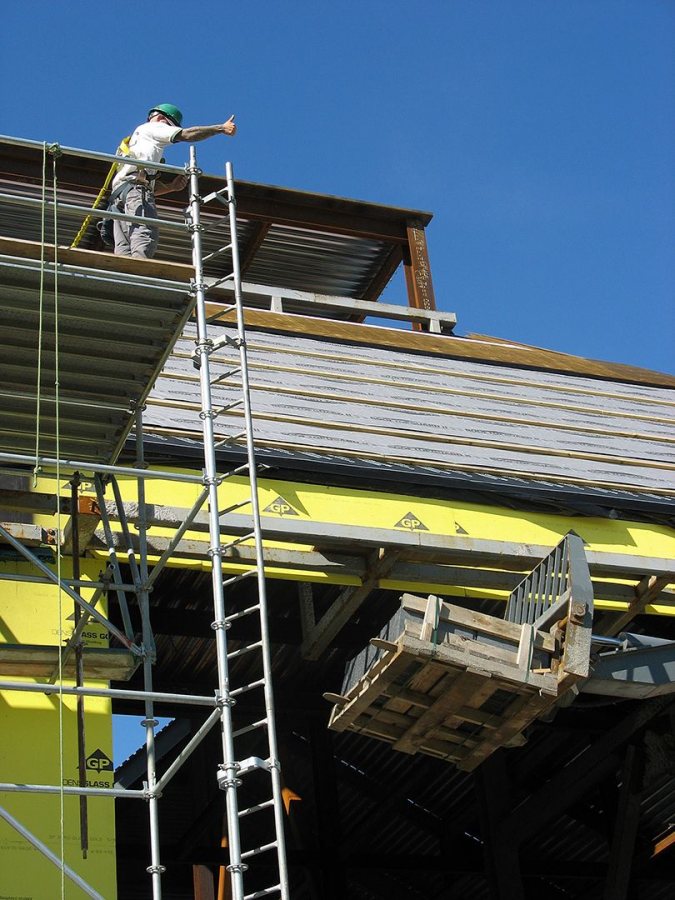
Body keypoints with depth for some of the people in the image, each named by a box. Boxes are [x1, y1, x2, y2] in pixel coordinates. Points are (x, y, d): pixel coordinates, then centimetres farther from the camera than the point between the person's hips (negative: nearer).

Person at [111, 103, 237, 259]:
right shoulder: (150, 128, 16)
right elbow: (187, 134, 4)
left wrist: (171, 186, 18)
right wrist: (222, 128, 6)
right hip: (135, 188, -9)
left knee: (124, 252, -8)